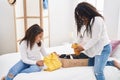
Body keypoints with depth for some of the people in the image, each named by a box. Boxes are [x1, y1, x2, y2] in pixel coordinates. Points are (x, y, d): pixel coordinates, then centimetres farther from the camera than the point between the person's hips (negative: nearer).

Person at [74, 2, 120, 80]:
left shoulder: (97, 20, -23)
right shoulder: (84, 22, 4)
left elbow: (95, 38, -24)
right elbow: (81, 35, 5)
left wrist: (84, 47, -19)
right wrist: (77, 45, -10)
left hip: (103, 48, -9)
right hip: (94, 48, 10)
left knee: (98, 71, -15)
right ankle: (112, 62, 22)